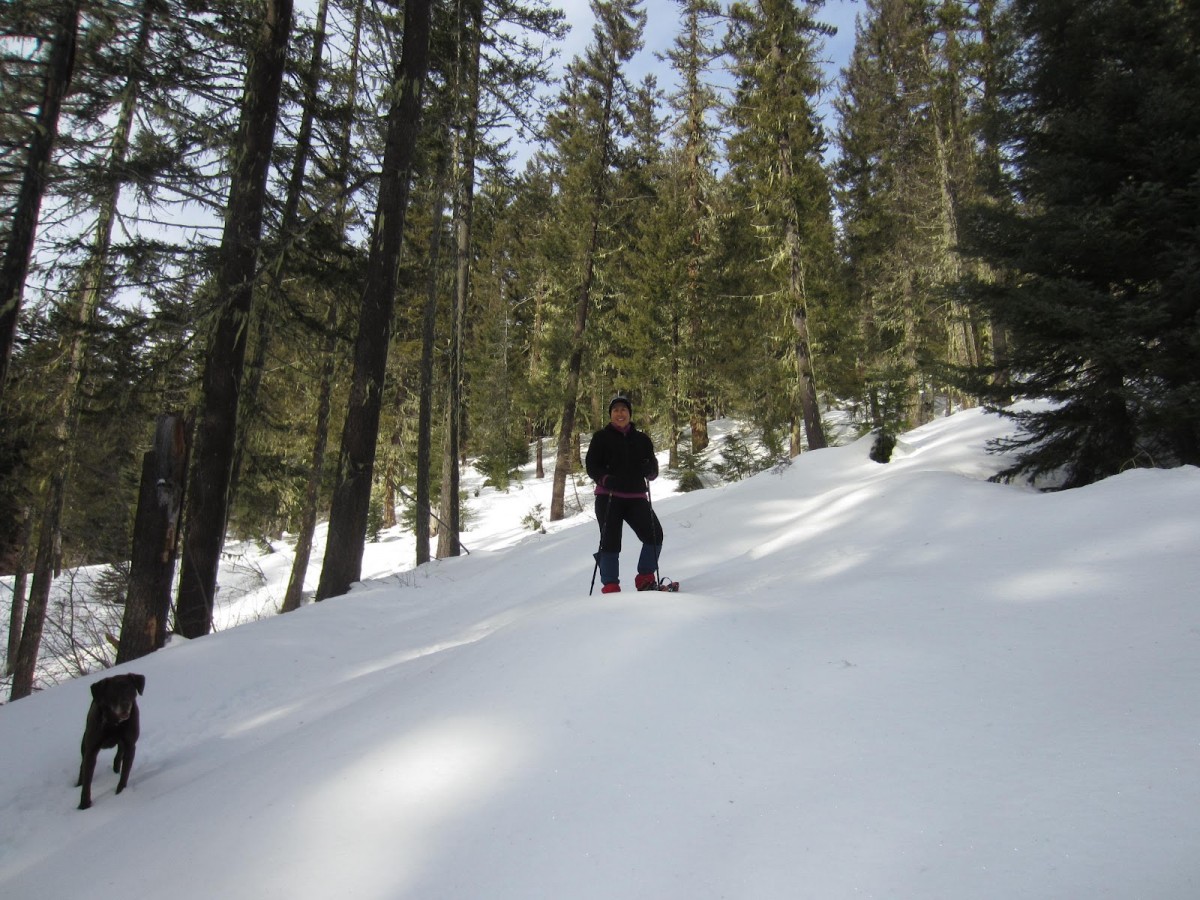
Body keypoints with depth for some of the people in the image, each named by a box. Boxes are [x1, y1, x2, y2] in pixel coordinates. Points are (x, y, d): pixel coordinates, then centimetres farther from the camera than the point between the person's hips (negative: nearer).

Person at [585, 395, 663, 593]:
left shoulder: (642, 439, 14)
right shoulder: (601, 437, 6)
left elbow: (654, 470, 14)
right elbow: (591, 466, 1)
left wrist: (648, 469, -11)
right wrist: (606, 480, -19)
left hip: (636, 497, 2)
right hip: (608, 498, -2)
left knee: (654, 534, -13)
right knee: (610, 541, -8)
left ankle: (645, 580, 2)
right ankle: (610, 586, 0)